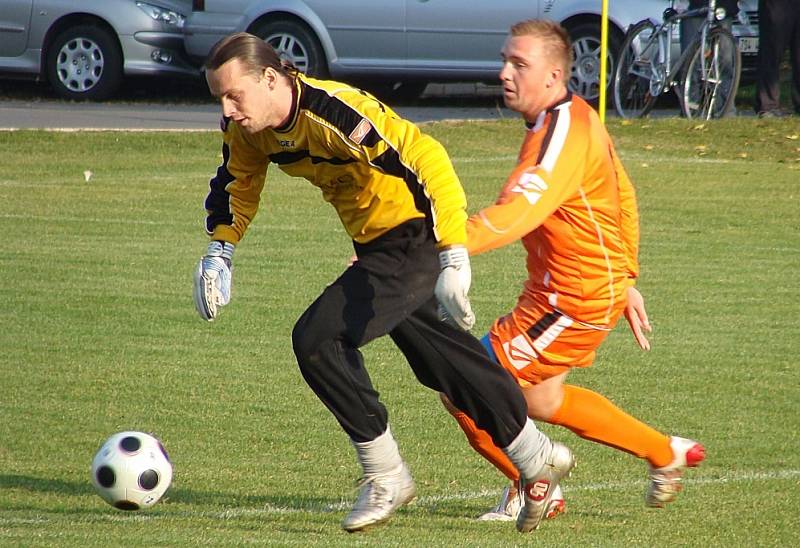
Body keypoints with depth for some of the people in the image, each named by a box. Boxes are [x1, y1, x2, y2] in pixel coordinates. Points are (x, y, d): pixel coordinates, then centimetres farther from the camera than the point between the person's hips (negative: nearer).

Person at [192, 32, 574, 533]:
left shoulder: (333, 112, -31)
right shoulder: (248, 129, -5)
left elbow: (426, 158, -36)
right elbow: (238, 184, 17)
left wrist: (454, 259, -42)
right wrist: (219, 253, 3)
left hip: (416, 237, -9)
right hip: (376, 243, 9)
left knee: (316, 338, -18)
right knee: (445, 362, 19)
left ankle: (386, 480, -5)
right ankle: (537, 459, 37)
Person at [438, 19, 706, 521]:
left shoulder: (562, 135, -24)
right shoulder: (578, 118, 9)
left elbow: (517, 213, -38)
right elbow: (624, 197, 20)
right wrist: (626, 281, 26)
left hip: (573, 300, -10)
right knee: (541, 400, 23)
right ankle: (667, 454, 32)